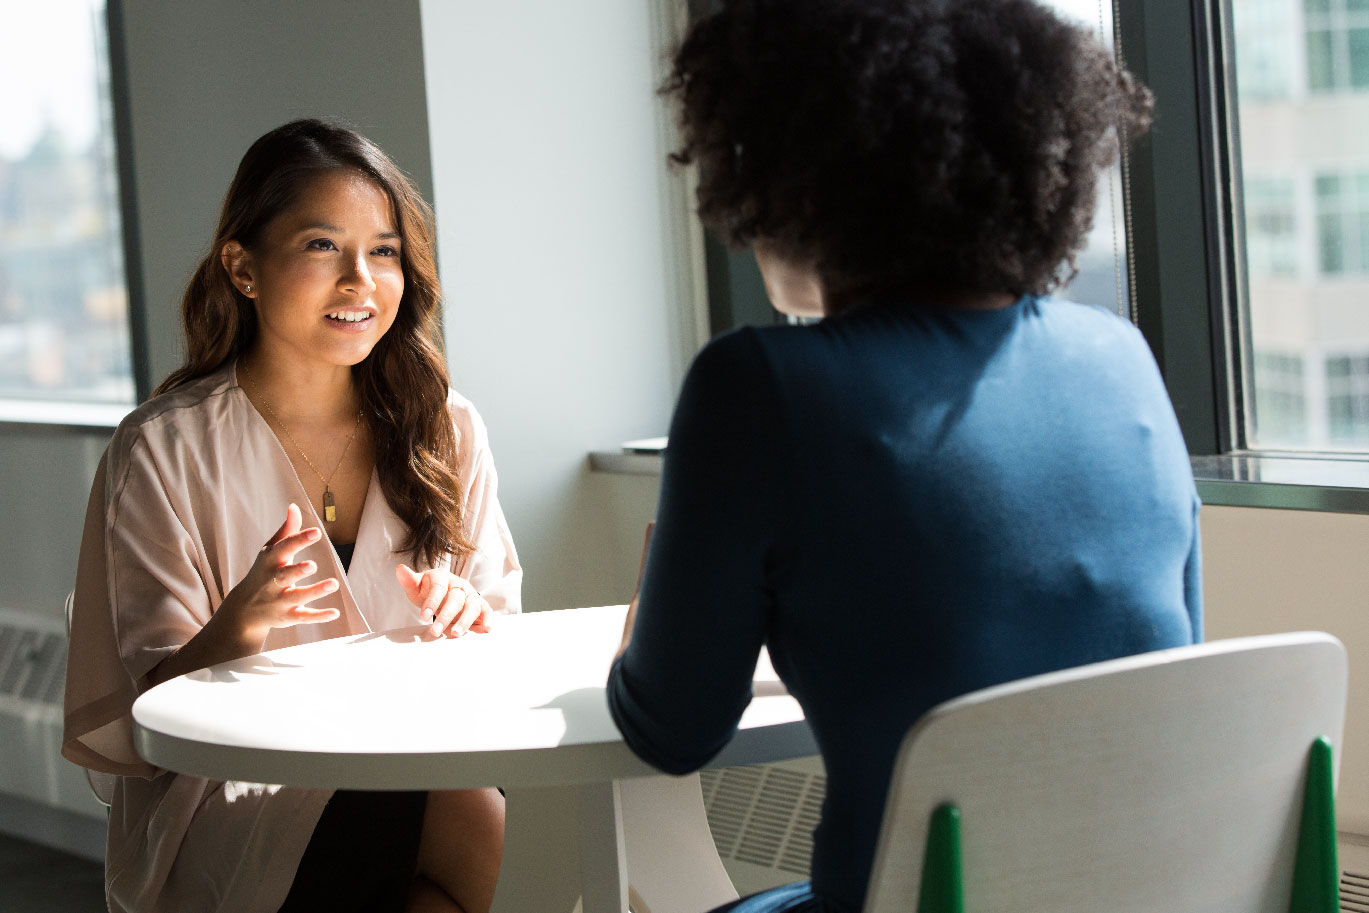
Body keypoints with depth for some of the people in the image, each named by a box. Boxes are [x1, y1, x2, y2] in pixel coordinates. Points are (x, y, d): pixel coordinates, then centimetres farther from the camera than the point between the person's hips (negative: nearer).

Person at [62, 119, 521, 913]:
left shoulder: (445, 430, 9)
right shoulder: (164, 452, -3)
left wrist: (468, 617, -11)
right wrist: (235, 631, -26)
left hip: (411, 771, 4)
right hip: (232, 802, -4)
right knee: (472, 826, -32)